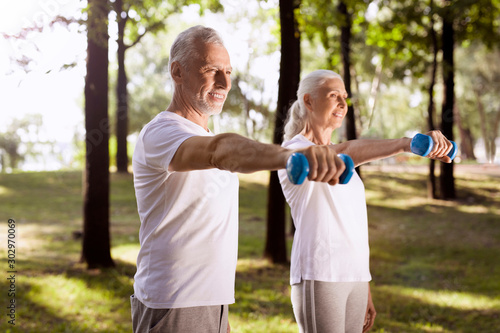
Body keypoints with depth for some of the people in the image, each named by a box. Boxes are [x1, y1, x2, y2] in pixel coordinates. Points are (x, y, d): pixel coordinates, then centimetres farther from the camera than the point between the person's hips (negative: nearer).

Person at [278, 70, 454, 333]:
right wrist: (406, 143, -42)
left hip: (355, 276, 8)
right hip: (318, 276, -8)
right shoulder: (294, 149, -6)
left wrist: (365, 289, 19)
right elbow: (347, 151, -27)